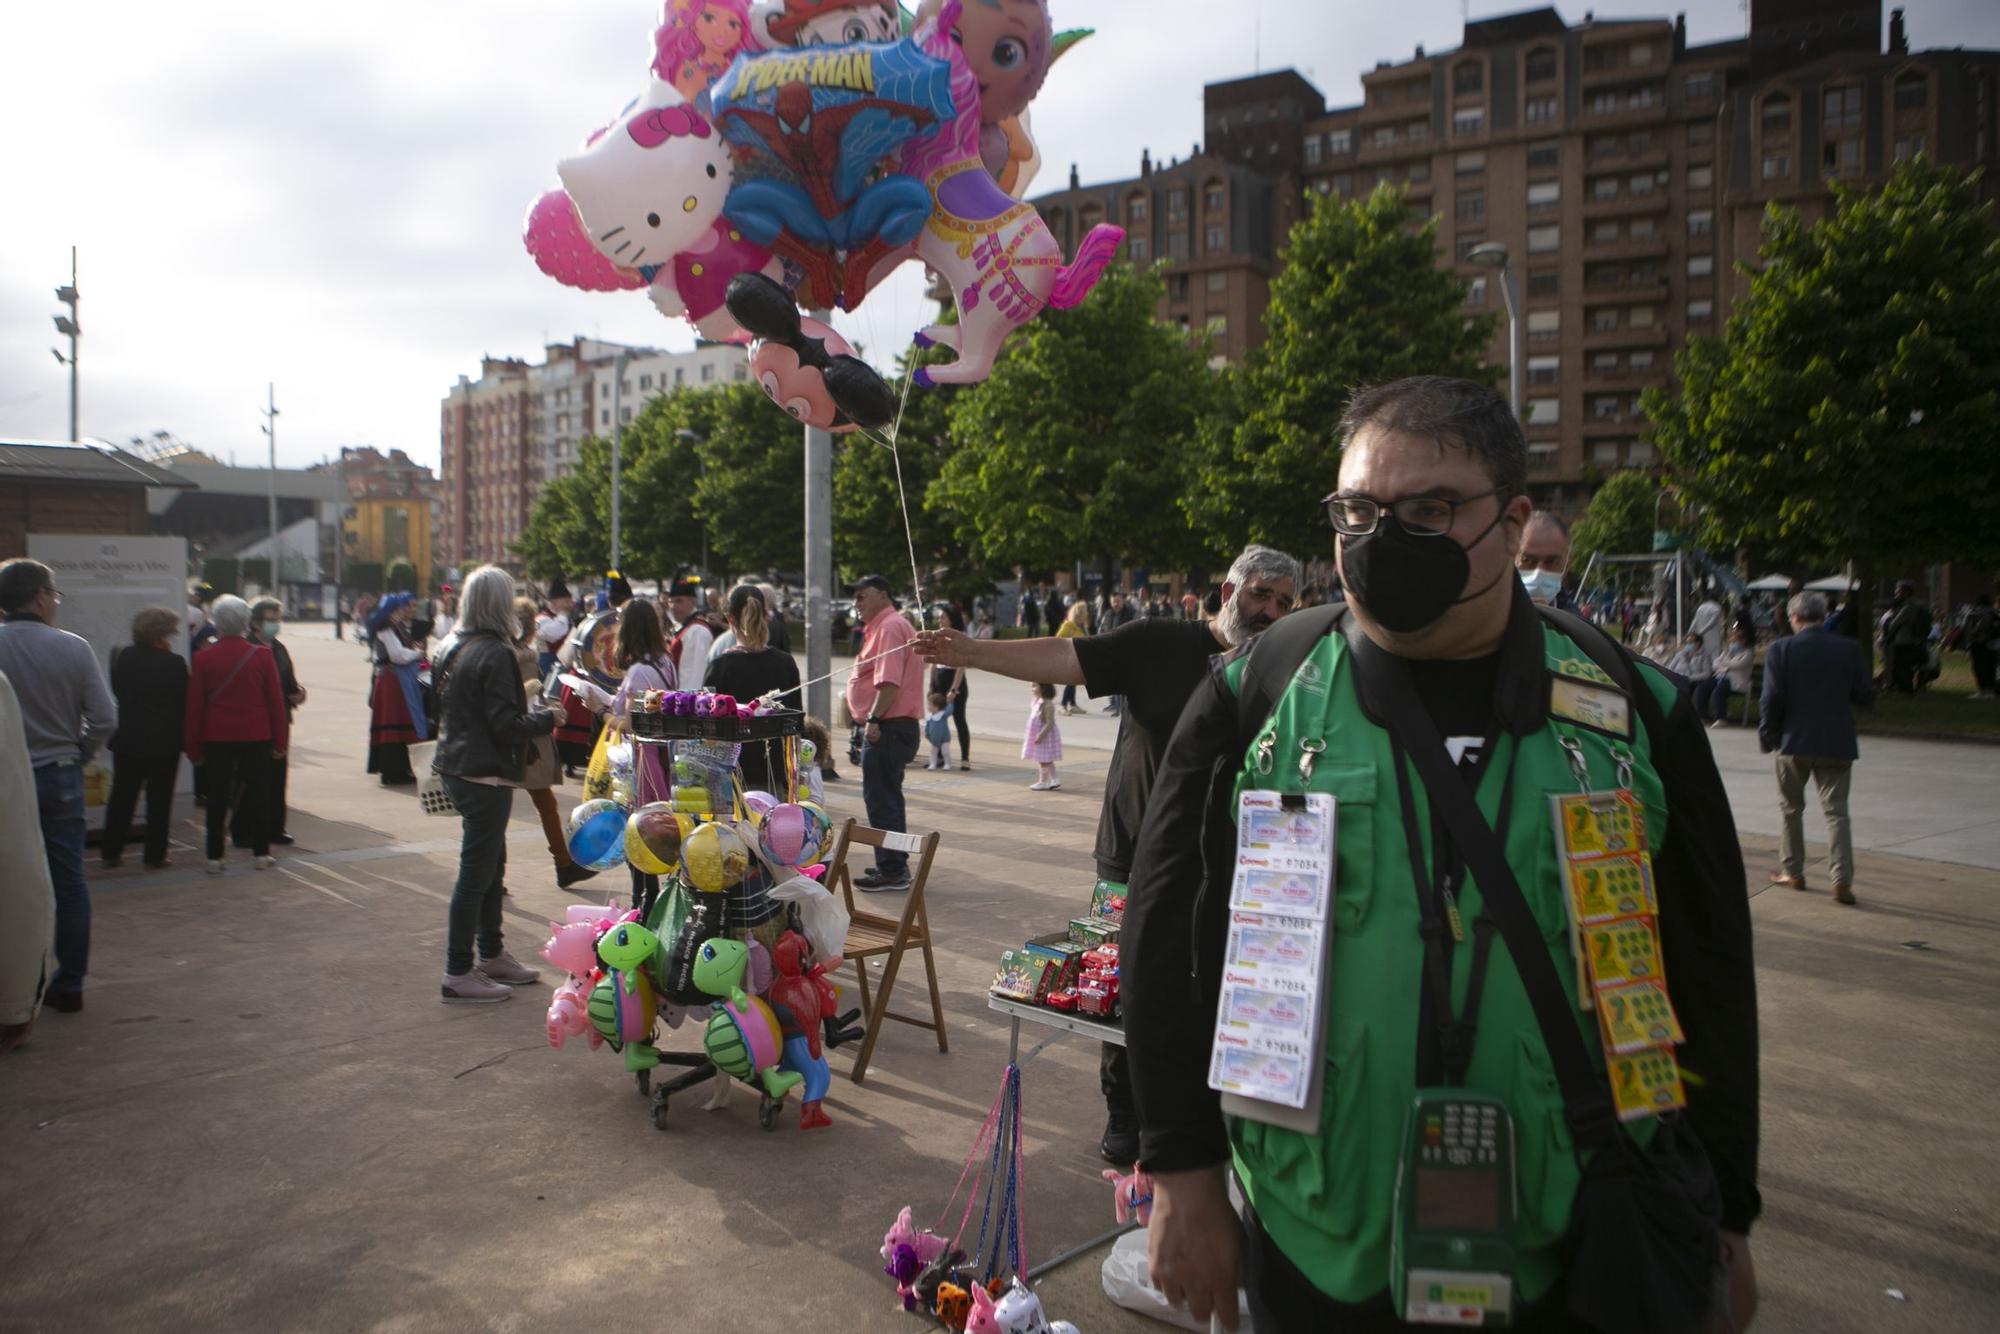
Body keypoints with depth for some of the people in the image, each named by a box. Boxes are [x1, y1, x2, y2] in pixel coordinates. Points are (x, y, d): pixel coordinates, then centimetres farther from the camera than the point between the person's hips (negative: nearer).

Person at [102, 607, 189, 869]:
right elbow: (185, 702, -11)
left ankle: (110, 851, 21)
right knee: (159, 799, 5)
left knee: (122, 797, 15)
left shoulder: (123, 657, -1)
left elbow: (116, 691, 9)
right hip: (164, 741, -4)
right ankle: (155, 854, 9)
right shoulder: (173, 663, -16)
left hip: (127, 739, 4)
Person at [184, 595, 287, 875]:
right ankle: (261, 854, 11)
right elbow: (275, 700, -2)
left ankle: (214, 857, 9)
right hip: (256, 736, 0)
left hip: (216, 737, 0)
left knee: (217, 797, 6)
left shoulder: (203, 658, -4)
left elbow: (194, 706, -1)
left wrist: (192, 746, 7)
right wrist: (280, 740, 6)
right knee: (258, 794, 7)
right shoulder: (262, 655, -4)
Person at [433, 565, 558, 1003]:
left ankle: (492, 955, 30)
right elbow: (505, 725, -22)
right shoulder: (496, 654, -18)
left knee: (491, 865, 19)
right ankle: (458, 974, 5)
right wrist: (546, 718, -6)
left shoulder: (457, 650, 11)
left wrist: (526, 705, 20)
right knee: (477, 872, -2)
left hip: (458, 768, 10)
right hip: (486, 775, -10)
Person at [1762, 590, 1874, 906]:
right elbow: (1865, 697, 2)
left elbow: (1771, 699, -9)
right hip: (1837, 744, 1)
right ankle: (1842, 880, -3)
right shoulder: (1849, 649, -3)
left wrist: (1766, 737, 1)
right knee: (1836, 811, 5)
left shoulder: (1781, 650, -8)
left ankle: (1792, 871, 22)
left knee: (1790, 808, 14)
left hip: (1795, 741, -1)